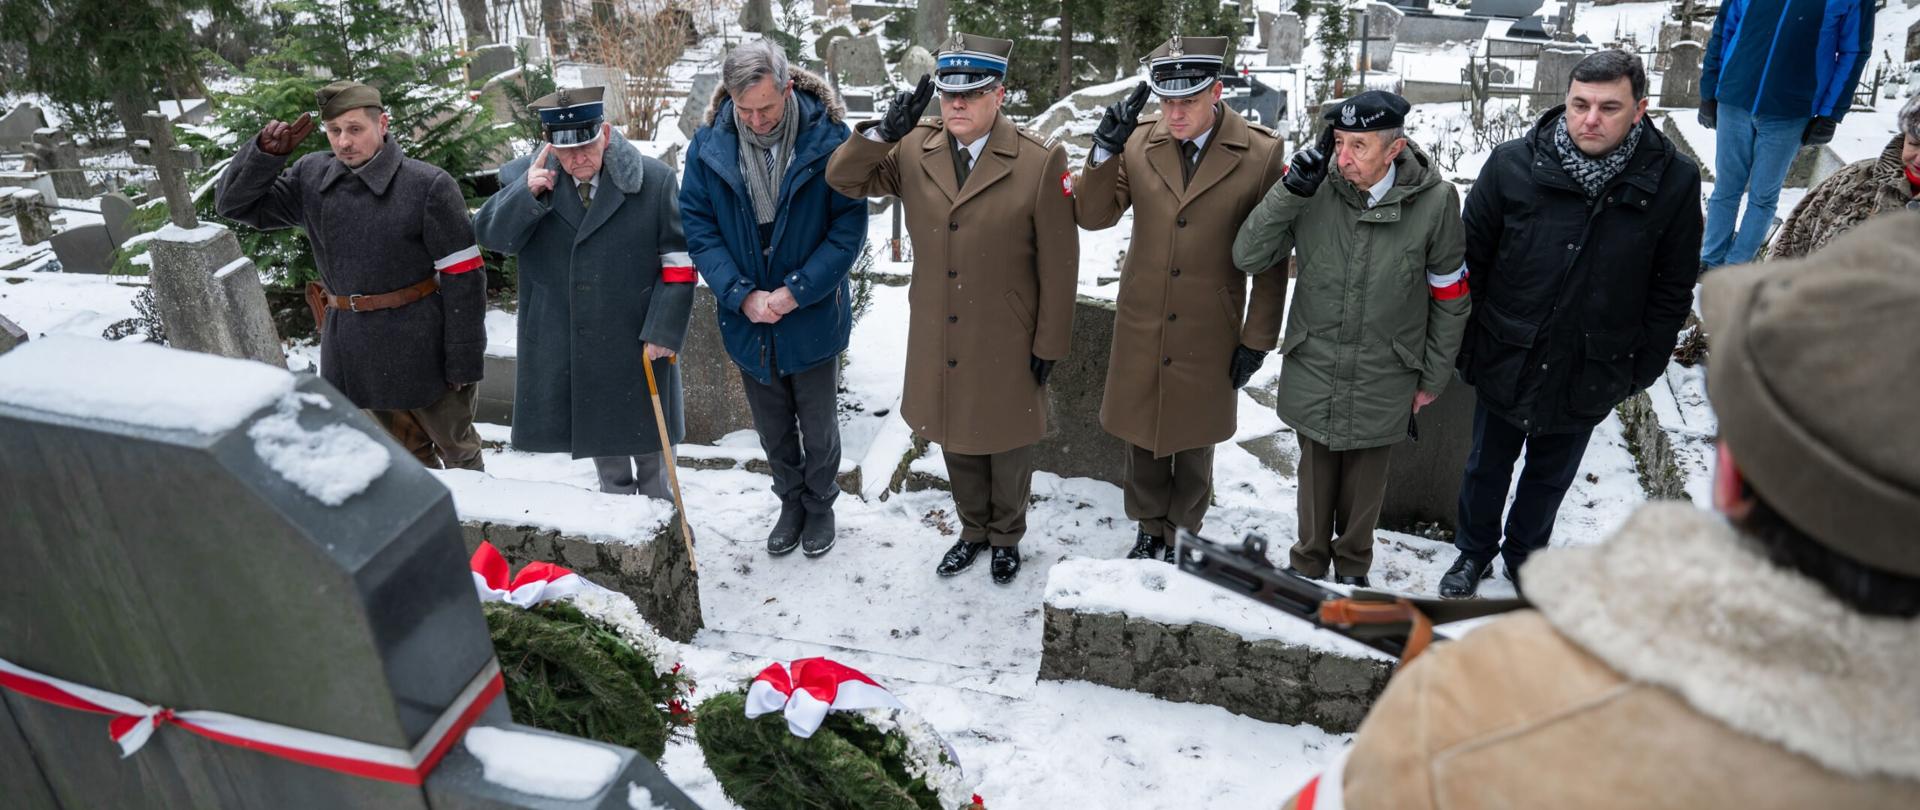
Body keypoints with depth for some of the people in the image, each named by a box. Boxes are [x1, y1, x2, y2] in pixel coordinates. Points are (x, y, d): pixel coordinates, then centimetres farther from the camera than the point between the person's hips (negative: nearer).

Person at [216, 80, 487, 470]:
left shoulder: (428, 185, -12)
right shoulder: (310, 178, 4)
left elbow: (463, 277, -13)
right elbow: (234, 203, 11)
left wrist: (464, 362, -14)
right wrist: (265, 153, -8)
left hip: (421, 348, -5)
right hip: (353, 349, 5)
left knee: (457, 448, 11)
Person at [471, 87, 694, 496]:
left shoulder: (655, 179, -9)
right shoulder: (524, 177, -2)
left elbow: (678, 262, -7)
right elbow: (492, 236, -7)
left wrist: (664, 330, -11)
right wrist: (527, 194, -24)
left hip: (638, 342, -2)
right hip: (564, 349, 2)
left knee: (648, 443, 14)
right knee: (601, 440, 16)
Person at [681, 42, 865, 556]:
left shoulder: (828, 141, -17)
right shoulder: (708, 146, -10)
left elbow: (849, 228, -15)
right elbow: (698, 228, -7)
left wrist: (795, 292, -21)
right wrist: (743, 296, -19)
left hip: (812, 318, -2)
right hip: (746, 321, 3)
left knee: (819, 431, 17)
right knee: (772, 432, 21)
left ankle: (820, 504, 42)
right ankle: (790, 503, 44)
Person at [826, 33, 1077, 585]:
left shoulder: (1041, 162, -14)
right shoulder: (914, 151, -3)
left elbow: (1058, 263, -10)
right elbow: (843, 179, 0)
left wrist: (1050, 343, -7)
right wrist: (883, 132, -18)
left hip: (1007, 344, -3)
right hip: (938, 341, 4)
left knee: (1007, 442, 16)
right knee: (956, 440, 20)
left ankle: (1007, 537, 41)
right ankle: (973, 529, 44)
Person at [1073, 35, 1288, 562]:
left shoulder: (1261, 154, -12)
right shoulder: (1138, 142, -5)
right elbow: (1092, 216, -3)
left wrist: (1258, 338, -5)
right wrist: (1105, 148, -19)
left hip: (1209, 333, -2)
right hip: (1141, 326, 2)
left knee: (1194, 439, 16)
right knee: (1142, 434, 16)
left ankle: (1183, 534, 38)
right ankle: (1150, 529, 39)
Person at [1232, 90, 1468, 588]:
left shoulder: (1435, 201, -16)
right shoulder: (1315, 188, -15)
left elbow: (1449, 297, -3)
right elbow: (1247, 258, -13)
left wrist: (1433, 379, 4)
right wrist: (1291, 191, -25)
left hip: (1382, 382, 0)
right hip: (1313, 373, 0)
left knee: (1365, 482, 19)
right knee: (1316, 475, 18)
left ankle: (1352, 566, 44)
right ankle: (1308, 563, 41)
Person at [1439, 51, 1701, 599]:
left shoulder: (1673, 182, -13)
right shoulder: (1513, 163, -16)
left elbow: (1672, 289, -3)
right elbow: (1469, 261, -7)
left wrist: (1643, 367, -1)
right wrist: (1465, 348, -4)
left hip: (1590, 376, 1)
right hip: (1506, 364, -1)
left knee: (1551, 477, 22)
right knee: (1487, 466, 21)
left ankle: (1526, 554, 48)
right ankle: (1474, 549, 45)